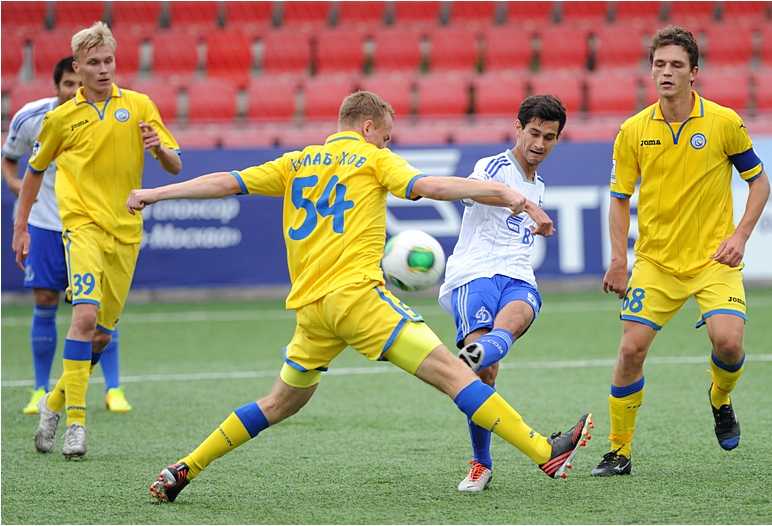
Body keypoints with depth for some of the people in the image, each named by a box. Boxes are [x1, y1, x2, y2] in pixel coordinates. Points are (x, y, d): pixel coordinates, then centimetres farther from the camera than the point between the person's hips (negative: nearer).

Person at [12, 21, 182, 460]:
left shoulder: (139, 106, 4)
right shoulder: (61, 117, 3)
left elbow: (176, 167, 5)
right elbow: (35, 170, 18)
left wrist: (159, 148, -18)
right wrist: (21, 227, 16)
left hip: (126, 231, 3)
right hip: (83, 224, -3)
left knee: (102, 335, 7)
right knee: (86, 315, -23)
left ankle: (56, 402, 29)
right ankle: (75, 420, -19)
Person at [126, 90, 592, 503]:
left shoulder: (296, 163, 19)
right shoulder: (373, 158, 5)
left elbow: (227, 182, 18)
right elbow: (427, 186, -10)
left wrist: (155, 194, 25)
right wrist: (498, 191, -14)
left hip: (309, 307, 6)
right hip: (356, 294, -6)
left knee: (283, 402, 22)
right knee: (450, 371, -10)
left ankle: (184, 470, 21)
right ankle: (546, 454, -16)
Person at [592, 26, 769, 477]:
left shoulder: (724, 123, -6)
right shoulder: (633, 131, -1)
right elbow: (620, 198, 7)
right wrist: (619, 260, -3)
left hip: (714, 258, -2)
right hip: (655, 261, 2)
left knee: (728, 340, -21)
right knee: (632, 349, -8)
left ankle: (721, 401, 14)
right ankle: (619, 452, 7)